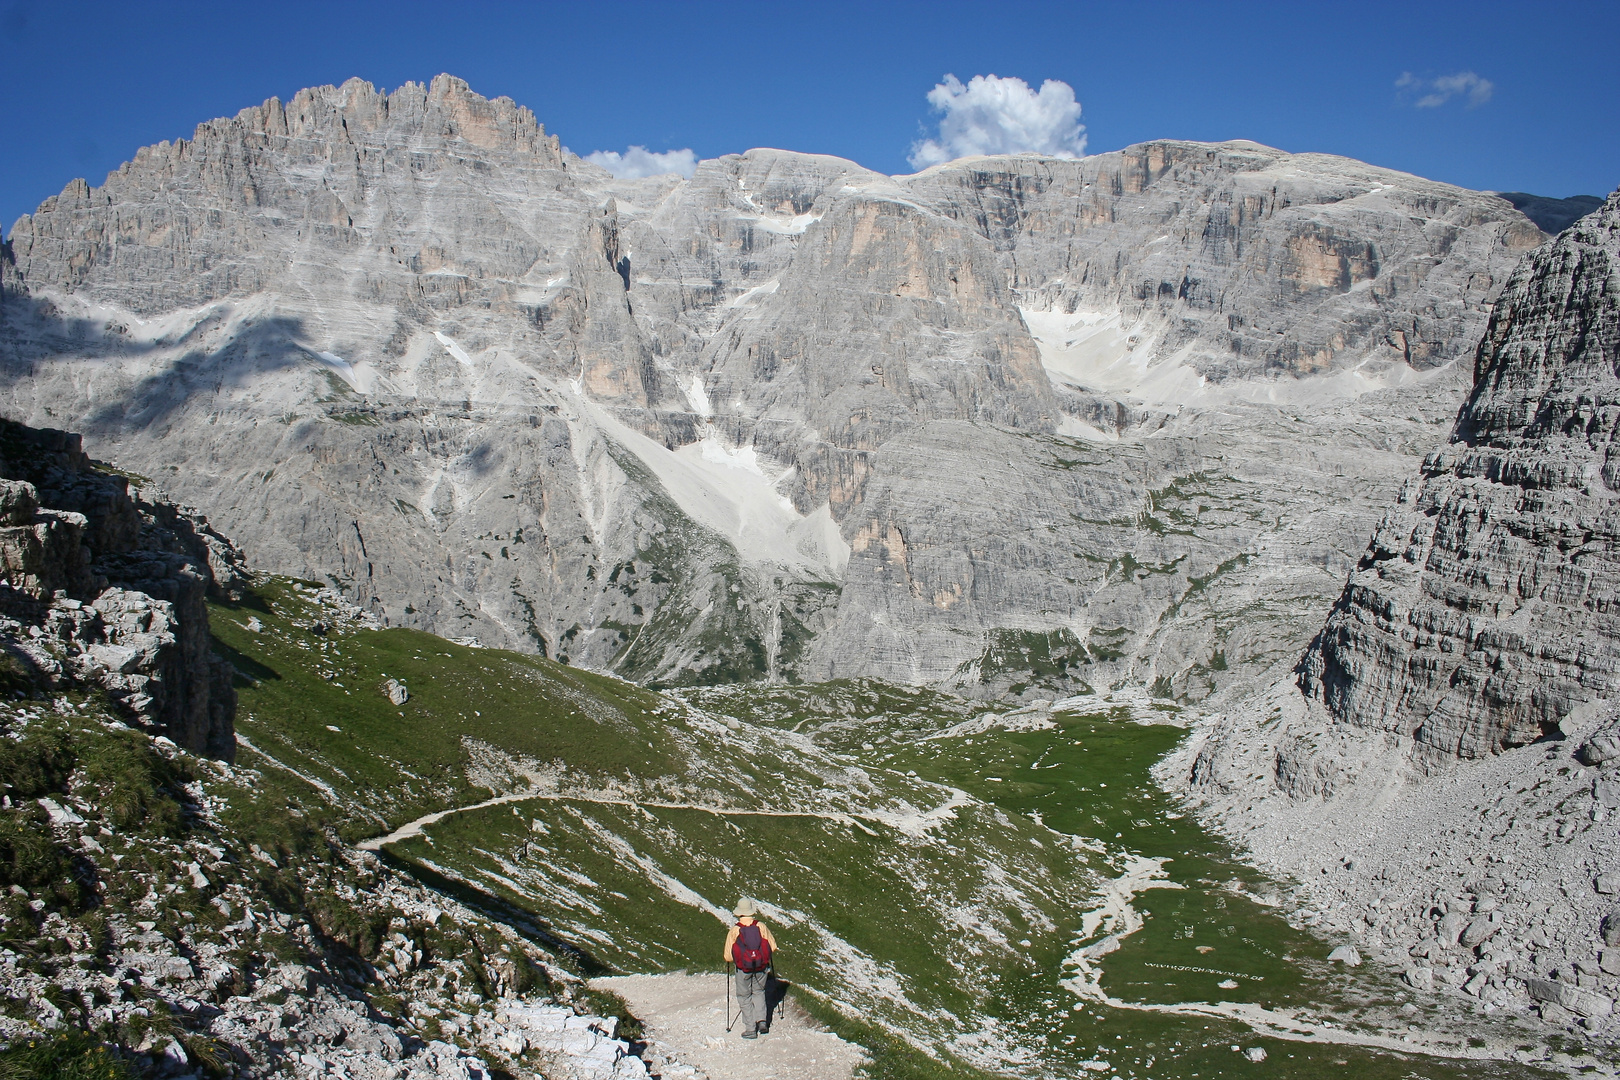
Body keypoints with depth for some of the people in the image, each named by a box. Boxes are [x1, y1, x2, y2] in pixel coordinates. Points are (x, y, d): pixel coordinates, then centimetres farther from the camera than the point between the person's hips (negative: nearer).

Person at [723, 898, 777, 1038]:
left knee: (744, 997, 12)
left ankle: (750, 1029, 9)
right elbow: (773, 948, -2)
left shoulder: (734, 931, -13)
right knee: (759, 992, 24)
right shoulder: (761, 927, -9)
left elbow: (728, 957, -8)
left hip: (743, 969, -2)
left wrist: (734, 961, 15)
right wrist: (766, 956, 19)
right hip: (762, 967, 2)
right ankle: (762, 1019, 9)